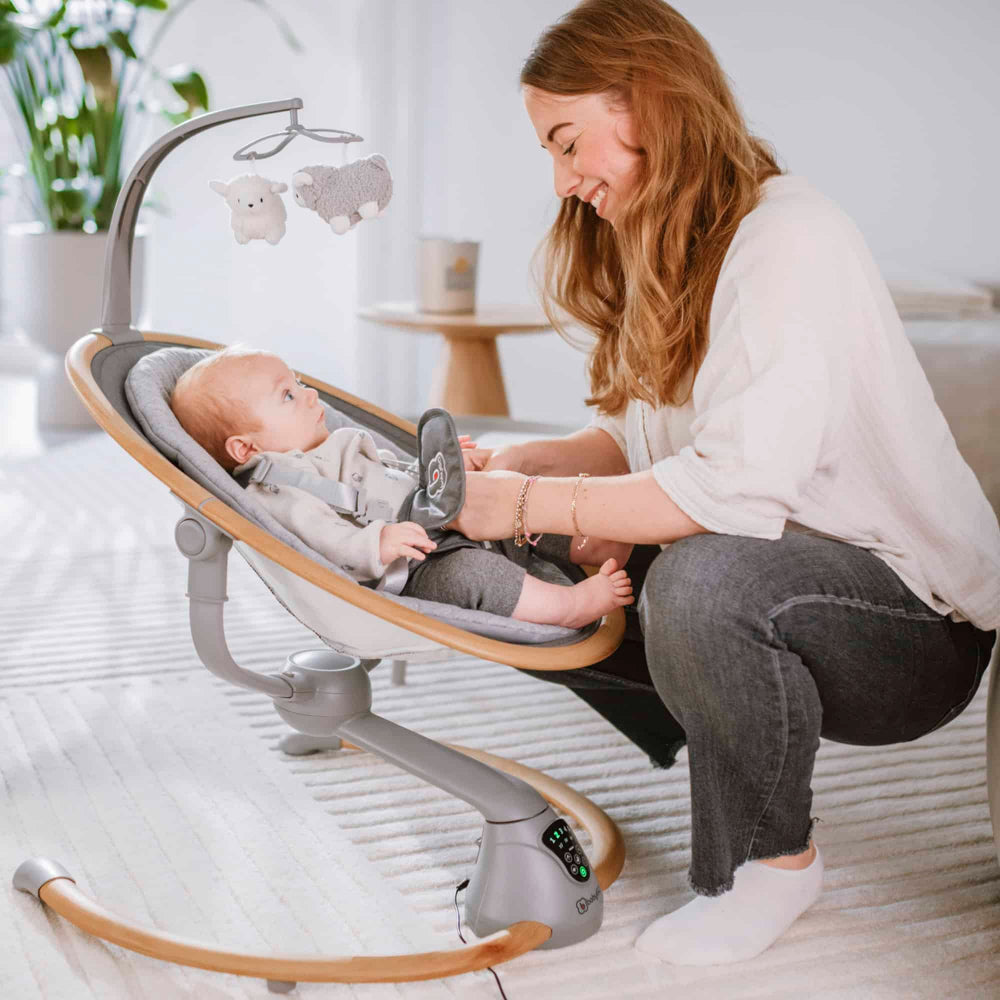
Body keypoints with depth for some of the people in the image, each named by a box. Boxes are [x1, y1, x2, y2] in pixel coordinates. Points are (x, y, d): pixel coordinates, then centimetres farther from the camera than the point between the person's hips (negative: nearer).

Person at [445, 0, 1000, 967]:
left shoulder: (789, 239, -22)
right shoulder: (678, 256, 11)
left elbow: (736, 486, -31)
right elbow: (640, 440, 12)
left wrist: (529, 506, -23)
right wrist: (521, 460, -5)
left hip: (919, 627, -9)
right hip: (760, 578, 9)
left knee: (701, 579, -37)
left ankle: (773, 860, -10)